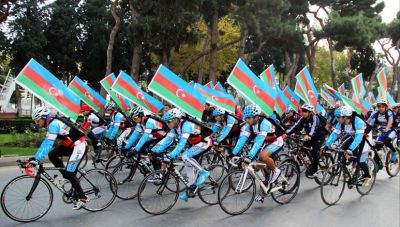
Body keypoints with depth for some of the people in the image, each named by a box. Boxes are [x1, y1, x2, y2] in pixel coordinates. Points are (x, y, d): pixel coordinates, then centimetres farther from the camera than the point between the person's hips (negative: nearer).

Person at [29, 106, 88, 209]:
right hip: (71, 145, 9)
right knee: (52, 155, -3)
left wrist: (37, 160, -26)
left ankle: (82, 198, 5)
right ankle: (66, 176, 10)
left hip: (79, 146, -9)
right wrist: (35, 157, 10)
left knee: (70, 173, -8)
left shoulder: (53, 124, -21)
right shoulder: (51, 124, 8)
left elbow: (48, 145, -26)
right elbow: (45, 143, 13)